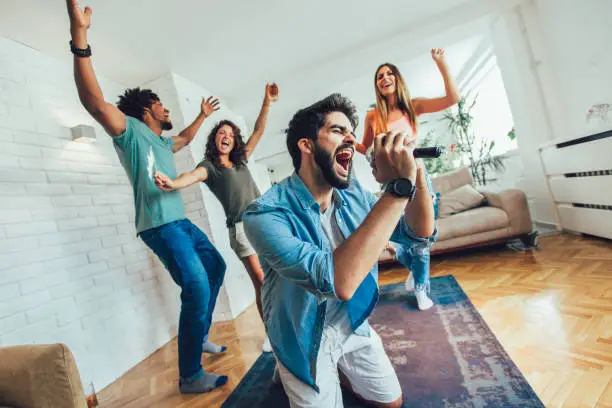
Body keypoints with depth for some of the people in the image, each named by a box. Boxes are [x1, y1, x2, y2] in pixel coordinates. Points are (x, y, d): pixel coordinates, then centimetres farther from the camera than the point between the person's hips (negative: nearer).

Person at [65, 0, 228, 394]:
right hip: (160, 226, -10)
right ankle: (190, 375, -1)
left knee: (216, 265, 16)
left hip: (182, 221, 10)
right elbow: (94, 101, -22)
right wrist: (80, 34, -30)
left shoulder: (163, 142, 20)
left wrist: (203, 116, 47)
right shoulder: (131, 132, -5)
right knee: (197, 288, -17)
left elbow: (185, 138, 41)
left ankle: (201, 336, 29)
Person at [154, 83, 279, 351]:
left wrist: (267, 102, 8)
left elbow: (258, 131, 15)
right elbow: (194, 175, -21)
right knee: (261, 281, -6)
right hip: (242, 227, -4)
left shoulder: (241, 160, 16)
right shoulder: (209, 166, 2)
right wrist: (174, 183, -43)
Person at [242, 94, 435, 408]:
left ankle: (340, 371, 45)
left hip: (353, 326, 5)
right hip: (306, 340, -5)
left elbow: (419, 232, -9)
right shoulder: (265, 213, -31)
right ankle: (293, 376, 41)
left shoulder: (354, 196, -11)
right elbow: (337, 282, -44)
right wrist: (398, 185, -43)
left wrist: (414, 174, -27)